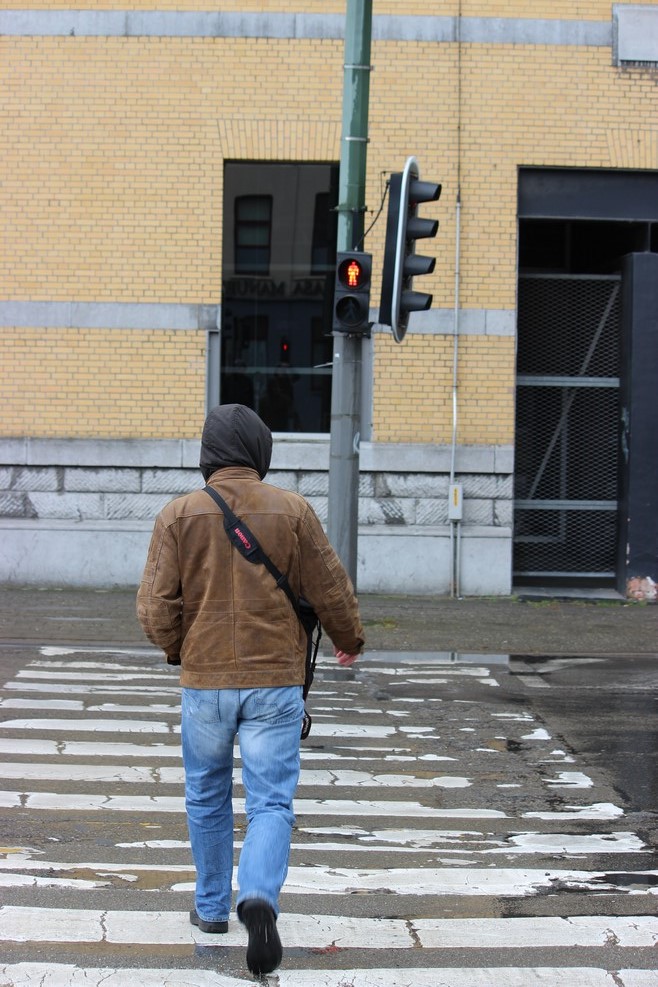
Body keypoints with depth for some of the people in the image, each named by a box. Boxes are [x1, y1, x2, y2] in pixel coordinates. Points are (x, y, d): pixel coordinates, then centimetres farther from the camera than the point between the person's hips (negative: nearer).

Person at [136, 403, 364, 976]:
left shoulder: (179, 515, -4)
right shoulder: (293, 511, -4)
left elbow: (156, 607, -5)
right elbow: (331, 589, 2)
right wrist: (350, 640, 21)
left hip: (205, 679, 1)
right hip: (276, 680, -1)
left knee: (208, 799, 18)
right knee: (271, 801, 1)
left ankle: (212, 908, 29)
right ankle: (259, 897, -22)